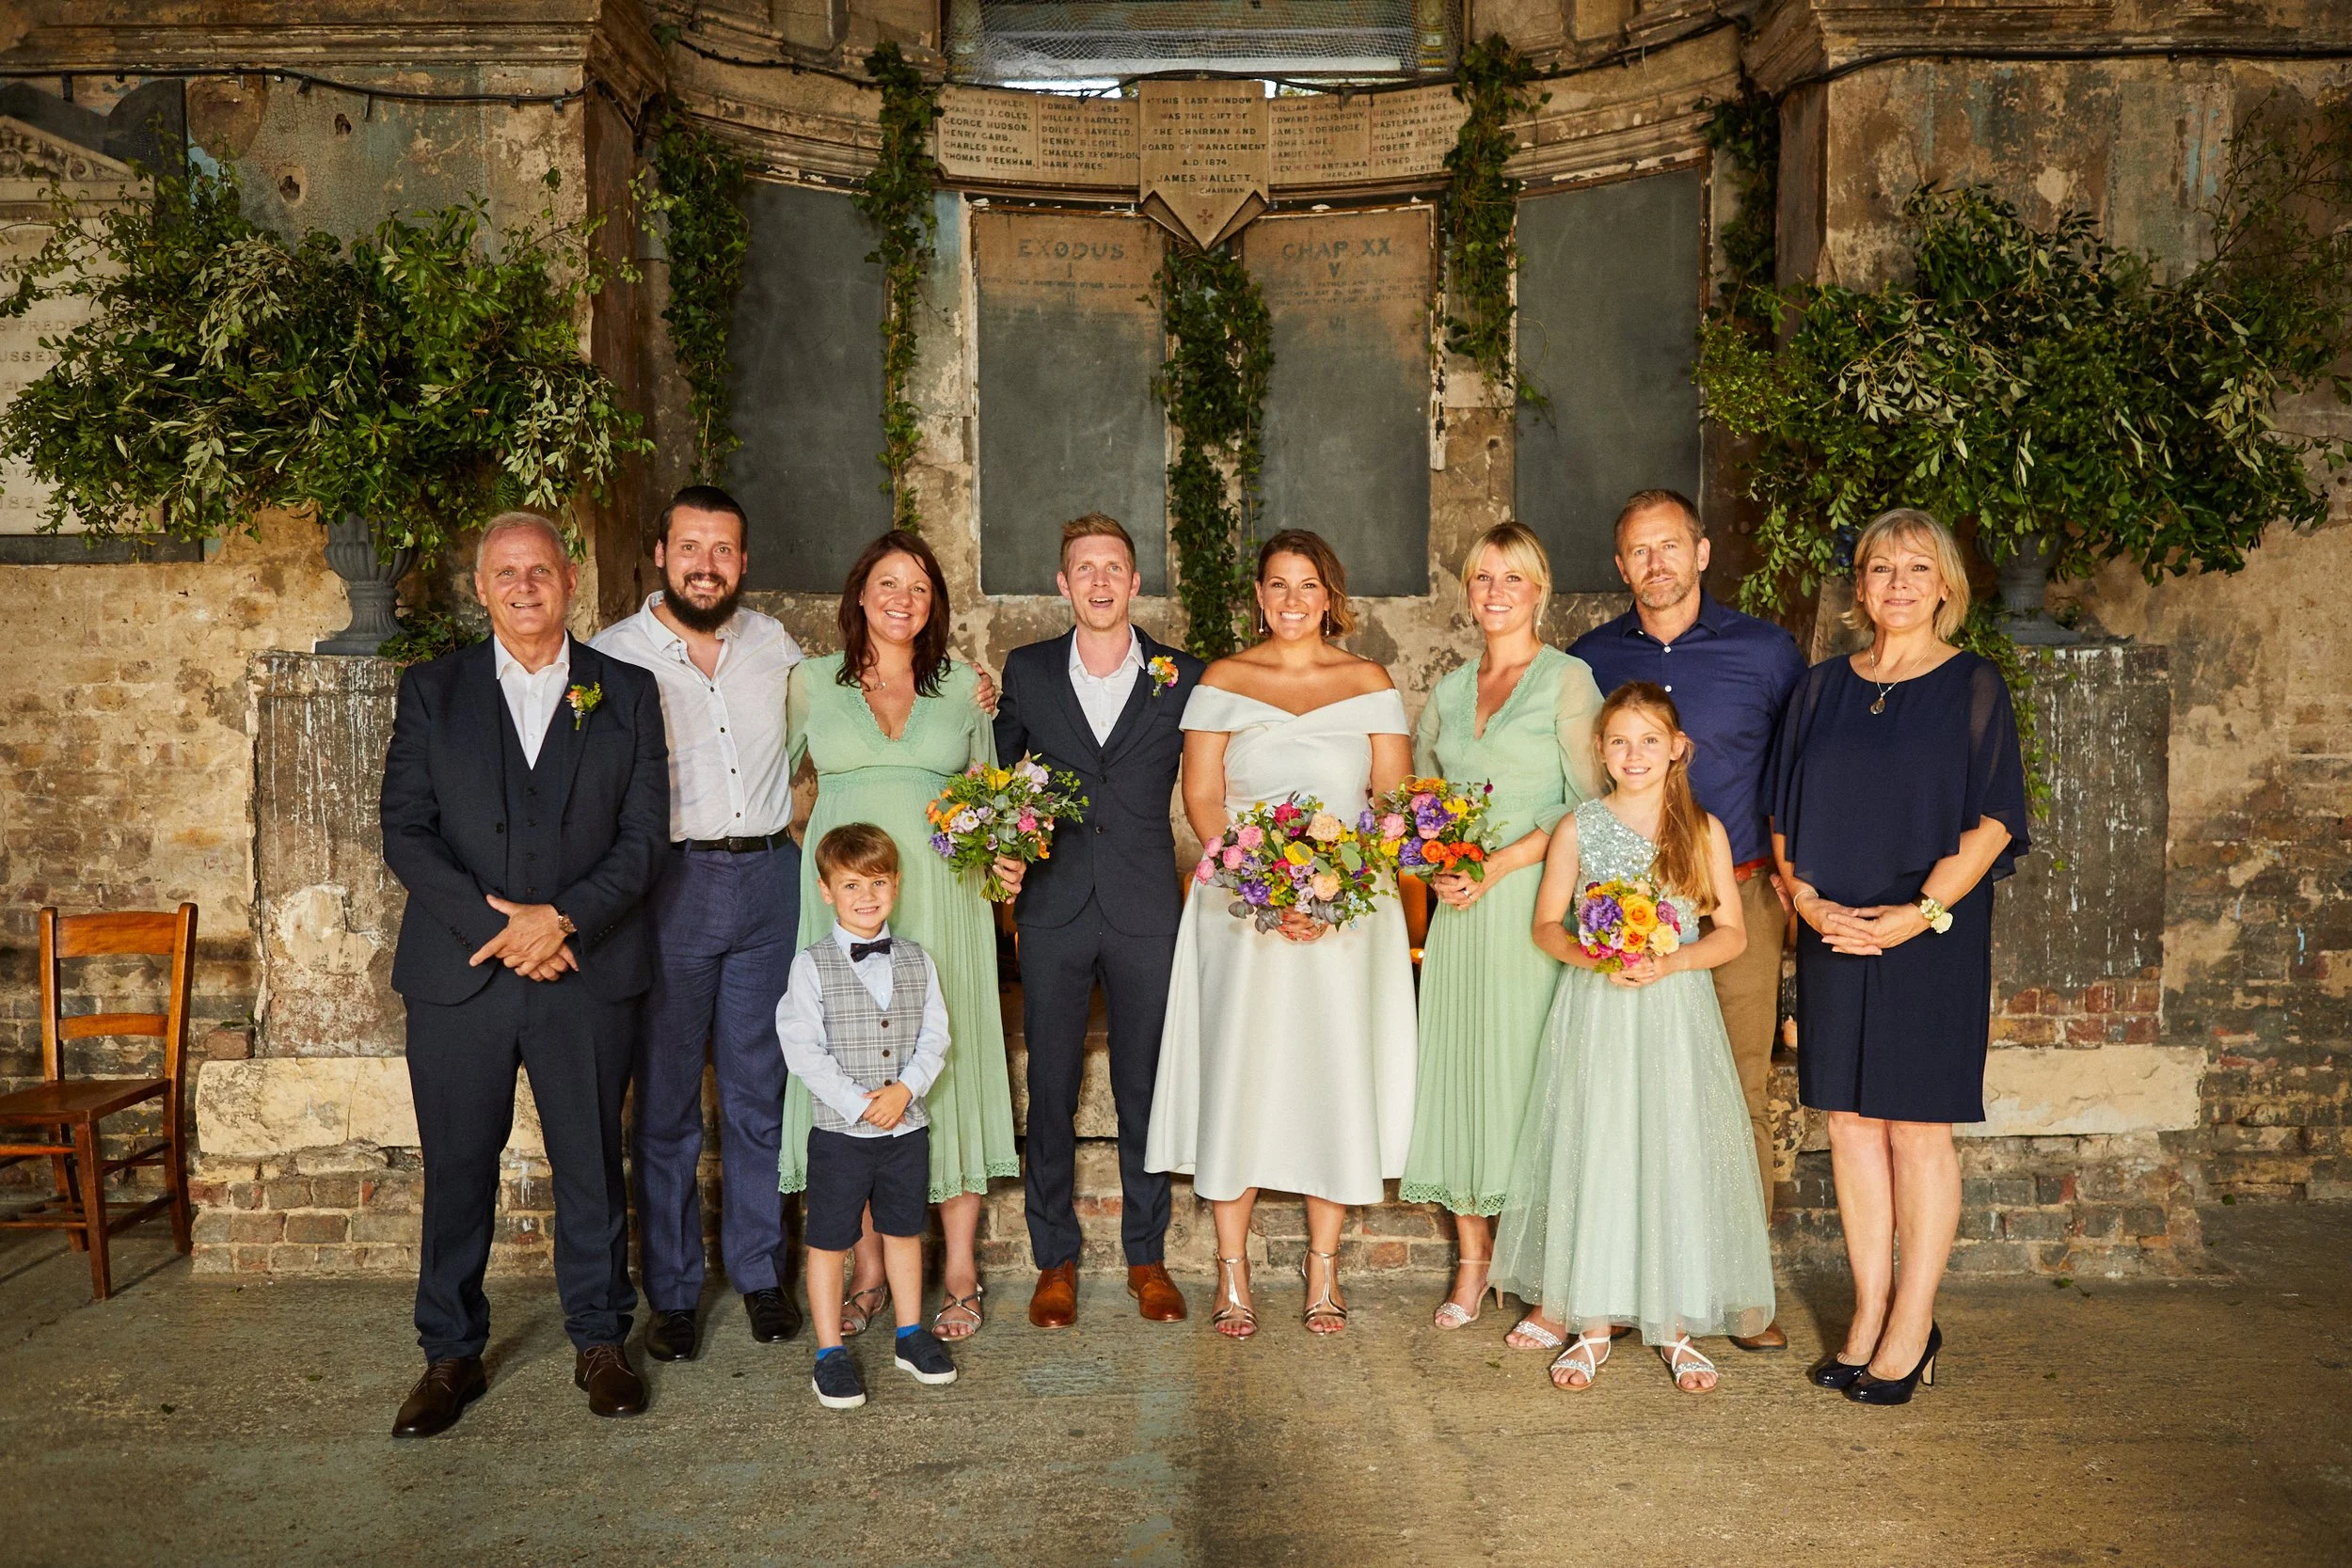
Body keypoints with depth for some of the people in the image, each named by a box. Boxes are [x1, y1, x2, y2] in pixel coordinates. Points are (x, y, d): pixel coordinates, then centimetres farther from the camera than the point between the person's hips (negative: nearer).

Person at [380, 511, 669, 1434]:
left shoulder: (627, 694, 6)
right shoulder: (432, 691, 7)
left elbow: (643, 835, 0)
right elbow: (404, 832, 0)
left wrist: (562, 918, -14)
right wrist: (496, 925, -12)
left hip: (588, 972, 0)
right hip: (458, 975, 1)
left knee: (593, 1165, 8)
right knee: (457, 1169, 8)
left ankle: (600, 1341, 24)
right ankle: (451, 1356, 24)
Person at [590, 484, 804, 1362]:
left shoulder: (773, 644, 8)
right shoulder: (613, 655, -2)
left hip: (769, 879, 3)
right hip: (670, 886, -3)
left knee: (760, 1089, 10)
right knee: (666, 1098, 5)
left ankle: (760, 1272, 25)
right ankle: (671, 1293, 19)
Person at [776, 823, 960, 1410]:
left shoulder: (917, 962, 3)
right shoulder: (812, 966, -8)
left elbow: (934, 1037, 1)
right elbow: (804, 1049, -13)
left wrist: (905, 1088, -15)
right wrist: (859, 1103, -17)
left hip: (908, 1126, 3)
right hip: (839, 1130, -3)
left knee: (904, 1231, 16)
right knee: (829, 1242, 5)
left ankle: (910, 1336, 31)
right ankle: (830, 1354, 19)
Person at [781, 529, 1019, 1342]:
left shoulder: (965, 687, 8)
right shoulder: (811, 682, 6)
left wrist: (1000, 855, -3)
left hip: (940, 898, 0)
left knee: (946, 1061, 2)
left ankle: (960, 1271, 13)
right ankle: (867, 1272, 16)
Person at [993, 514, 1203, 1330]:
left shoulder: (1182, 677, 3)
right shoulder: (1027, 671, 6)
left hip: (1146, 911, -1)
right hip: (1053, 909, 1)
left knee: (1146, 1089, 9)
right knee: (1050, 1087, 8)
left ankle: (1147, 1256, 24)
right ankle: (1055, 1260, 22)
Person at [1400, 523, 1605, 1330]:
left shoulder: (1568, 679, -2)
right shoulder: (1447, 691, 14)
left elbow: (1588, 803, -8)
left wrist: (1499, 864, -16)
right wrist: (1436, 865, 0)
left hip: (1535, 902, -5)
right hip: (1460, 908, 5)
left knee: (1525, 1068, -4)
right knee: (1455, 1066, 5)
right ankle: (1471, 1260, 17)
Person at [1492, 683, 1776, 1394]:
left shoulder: (1704, 831, 3)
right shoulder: (1579, 828, 2)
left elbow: (1732, 932, 4)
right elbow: (1547, 925, 5)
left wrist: (1671, 962, -13)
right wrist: (1593, 957, -14)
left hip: (1677, 1012, 0)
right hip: (1595, 1014, 0)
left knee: (1676, 1157, 1)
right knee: (1592, 1156, 1)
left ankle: (1674, 1322, 14)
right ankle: (1593, 1321, 12)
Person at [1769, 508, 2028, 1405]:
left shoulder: (1974, 687, -1)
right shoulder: (1823, 688, 10)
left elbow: (1992, 821, -6)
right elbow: (1786, 811, 10)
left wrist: (1920, 911, -17)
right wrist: (1806, 896, -6)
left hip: (1930, 937, -4)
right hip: (1832, 932, 4)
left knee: (1916, 1127, 1)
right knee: (1851, 1123, 7)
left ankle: (1910, 1330, 12)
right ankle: (1869, 1316, 17)